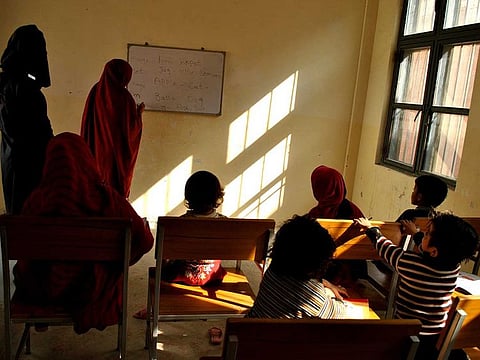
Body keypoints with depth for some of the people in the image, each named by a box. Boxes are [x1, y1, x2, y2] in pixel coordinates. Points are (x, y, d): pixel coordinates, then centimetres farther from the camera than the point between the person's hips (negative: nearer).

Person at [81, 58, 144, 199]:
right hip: (117, 153, -5)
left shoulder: (96, 91, -1)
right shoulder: (123, 97, -17)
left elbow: (87, 121, 5)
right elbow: (132, 127, -13)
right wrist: (139, 113, 3)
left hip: (96, 152, 5)